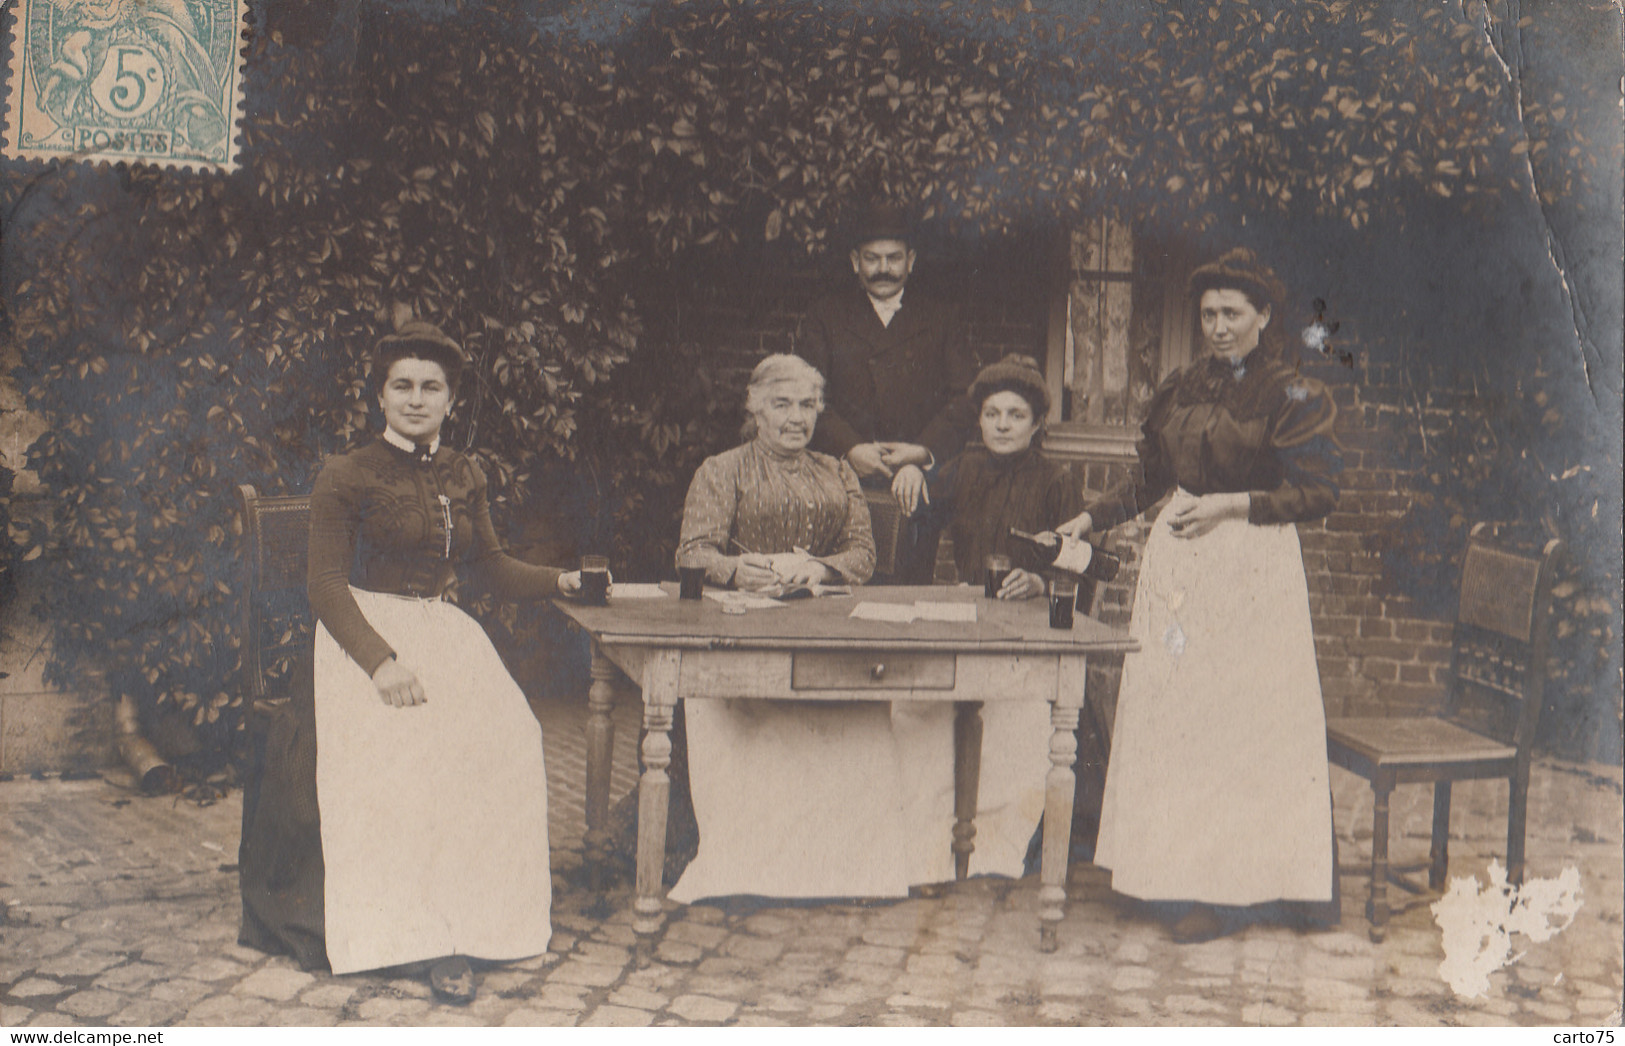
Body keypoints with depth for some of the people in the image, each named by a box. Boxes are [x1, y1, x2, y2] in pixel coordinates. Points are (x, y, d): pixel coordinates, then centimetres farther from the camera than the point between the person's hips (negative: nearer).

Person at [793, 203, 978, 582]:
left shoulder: (941, 321, 17)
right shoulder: (824, 318, 16)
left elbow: (967, 397, 6)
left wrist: (924, 452, -10)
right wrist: (849, 448, -11)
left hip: (918, 479, 1)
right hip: (845, 479, 0)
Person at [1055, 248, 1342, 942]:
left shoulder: (1293, 396, -3)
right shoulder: (1181, 390, 13)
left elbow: (1317, 494, -8)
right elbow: (1150, 480, 20)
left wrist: (1231, 505, -16)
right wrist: (1091, 519, 11)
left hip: (1253, 567, -5)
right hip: (1176, 564, 6)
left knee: (1236, 717, -5)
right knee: (1167, 707, 3)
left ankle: (1226, 888, 3)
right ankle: (1174, 873, 12)